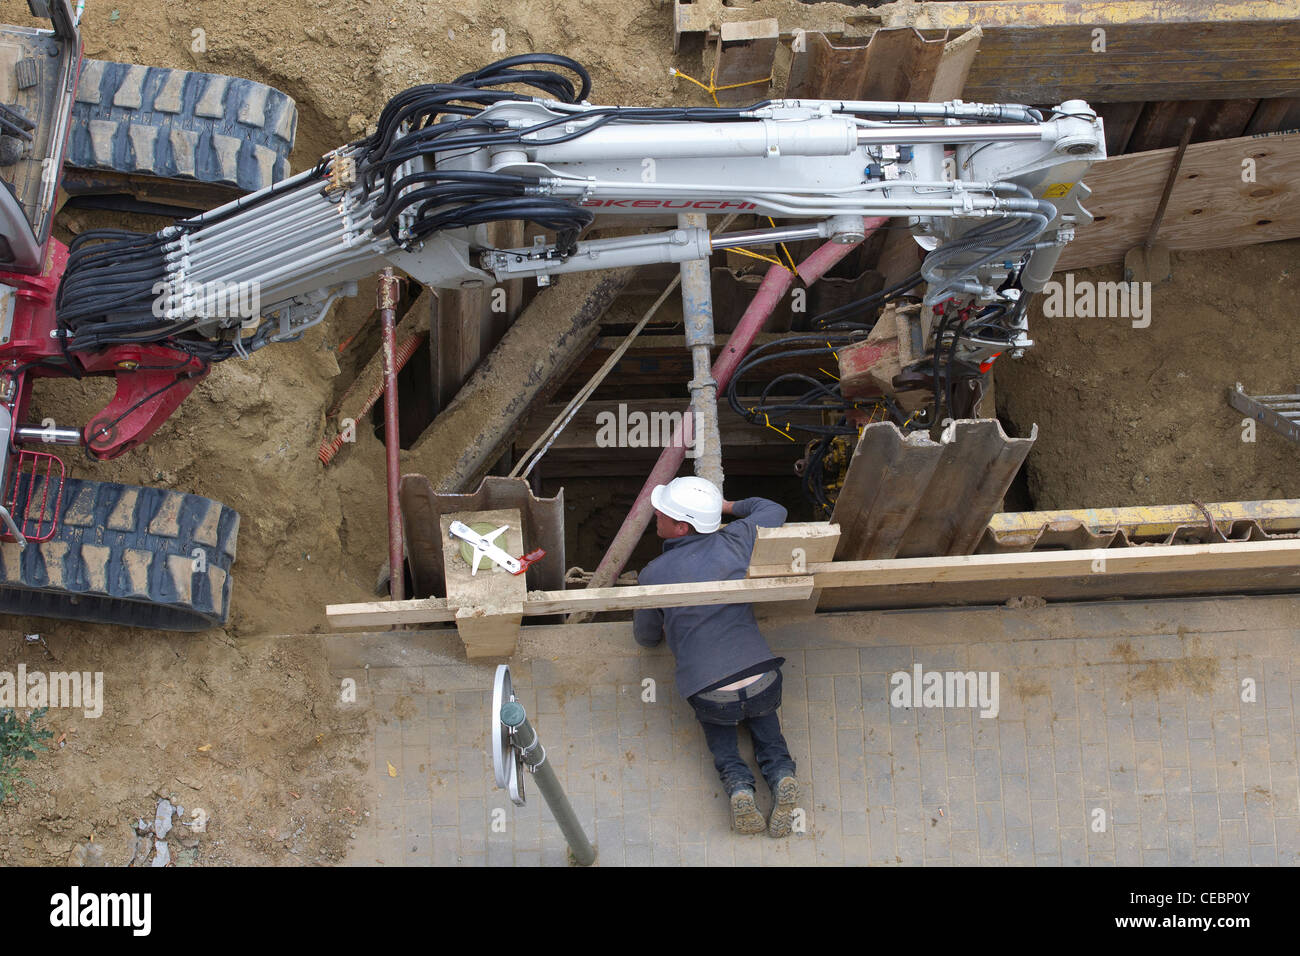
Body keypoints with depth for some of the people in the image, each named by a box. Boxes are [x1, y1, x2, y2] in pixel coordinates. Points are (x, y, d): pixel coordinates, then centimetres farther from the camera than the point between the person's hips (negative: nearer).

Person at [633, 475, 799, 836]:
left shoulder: (653, 576, -2)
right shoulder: (733, 542, 2)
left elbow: (646, 638, 17)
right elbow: (774, 511, 23)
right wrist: (728, 506, 37)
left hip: (715, 701, -2)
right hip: (765, 685, 2)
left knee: (713, 713, 29)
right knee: (760, 708, 32)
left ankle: (736, 782, 4)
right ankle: (779, 770, 6)